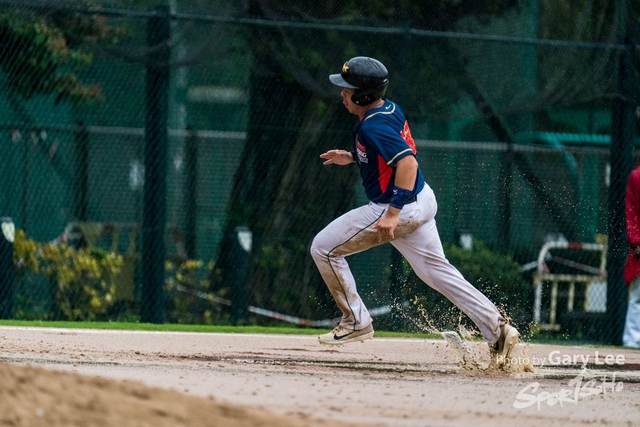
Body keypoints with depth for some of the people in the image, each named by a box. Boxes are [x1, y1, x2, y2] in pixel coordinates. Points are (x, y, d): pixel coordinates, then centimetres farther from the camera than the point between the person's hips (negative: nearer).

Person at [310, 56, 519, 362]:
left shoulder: (373, 126, -24)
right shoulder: (391, 109, 5)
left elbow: (407, 162, -35)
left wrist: (393, 213, -38)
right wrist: (352, 157, 20)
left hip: (401, 207, -10)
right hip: (422, 200, 10)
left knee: (324, 248, 2)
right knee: (436, 271, 14)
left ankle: (356, 323, 10)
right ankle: (497, 328, 6)